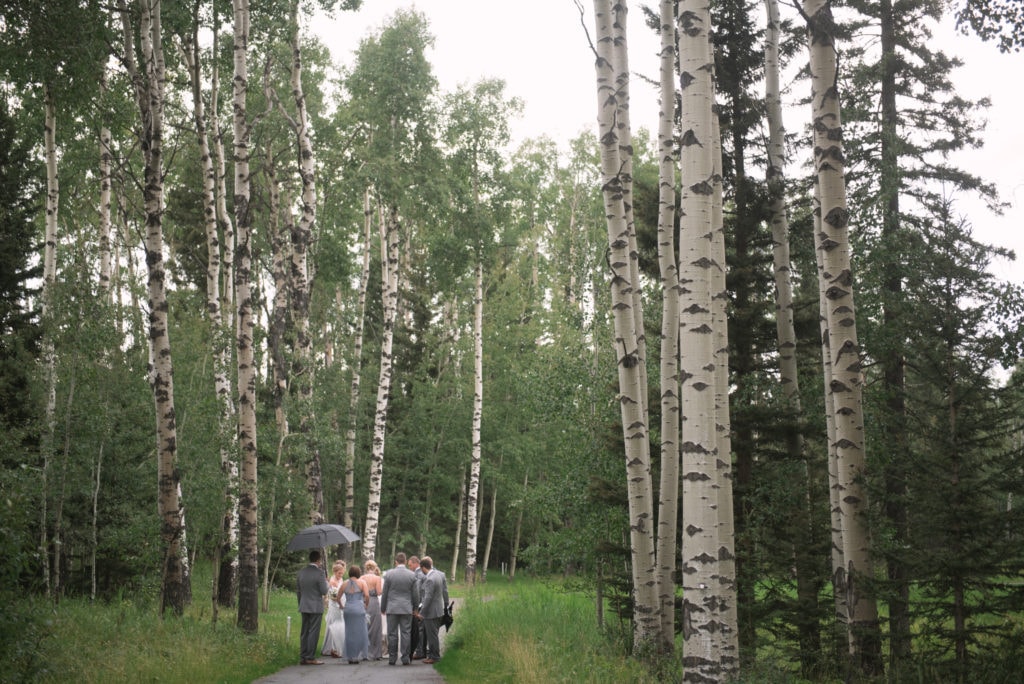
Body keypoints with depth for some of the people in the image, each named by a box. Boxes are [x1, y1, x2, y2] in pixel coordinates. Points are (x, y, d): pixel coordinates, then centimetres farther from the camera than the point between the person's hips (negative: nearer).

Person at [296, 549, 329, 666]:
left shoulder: (301, 572, 6)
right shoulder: (319, 572, -14)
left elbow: (297, 589, 12)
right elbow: (324, 591, -13)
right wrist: (326, 581, 5)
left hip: (304, 607, 6)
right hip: (316, 607, -6)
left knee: (304, 632, 10)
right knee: (313, 632, -1)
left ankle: (303, 657, 13)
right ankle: (310, 657, 0)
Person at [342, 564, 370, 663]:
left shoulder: (344, 584, 8)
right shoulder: (362, 582, -1)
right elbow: (367, 595, -13)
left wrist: (341, 607, 28)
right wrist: (366, 605, 3)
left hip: (347, 609, 3)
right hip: (359, 609, -3)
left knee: (349, 633, 10)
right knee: (359, 633, 5)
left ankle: (350, 657, 13)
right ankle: (357, 656, 3)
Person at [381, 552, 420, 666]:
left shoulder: (389, 574, -5)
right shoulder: (412, 575, -2)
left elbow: (385, 593, 1)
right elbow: (415, 594, 2)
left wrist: (383, 608, 11)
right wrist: (415, 608, 16)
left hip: (392, 608, 0)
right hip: (407, 609, 1)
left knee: (392, 634, 5)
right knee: (405, 633, 3)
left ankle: (392, 658, 7)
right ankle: (406, 658, 2)